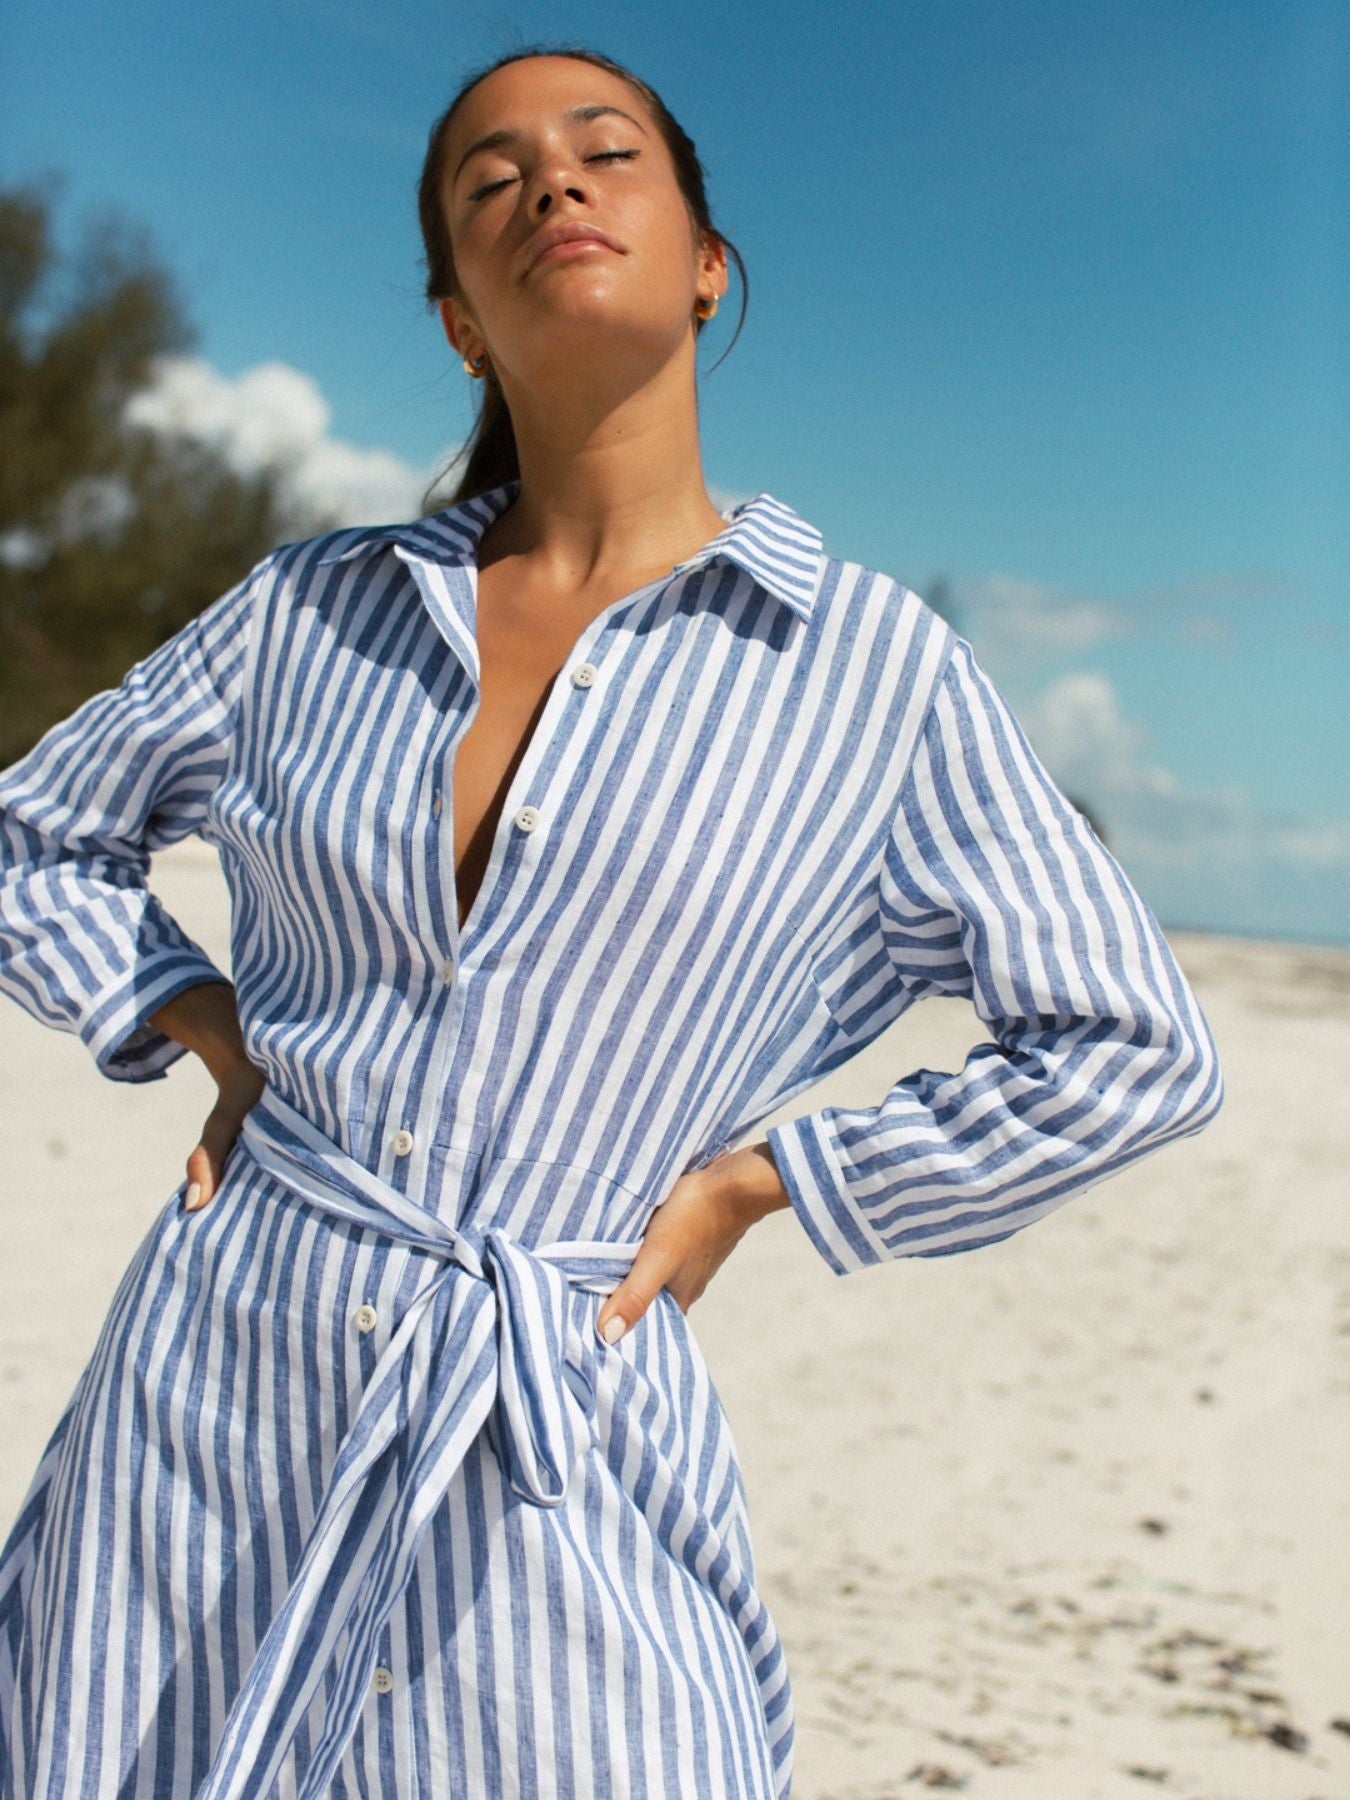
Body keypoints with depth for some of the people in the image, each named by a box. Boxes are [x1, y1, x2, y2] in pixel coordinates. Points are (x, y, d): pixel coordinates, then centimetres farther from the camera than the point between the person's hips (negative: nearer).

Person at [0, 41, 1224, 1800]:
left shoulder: (868, 661, -3)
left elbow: (1130, 1053, 1)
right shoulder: (311, 608, 4)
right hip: (210, 1399, 3)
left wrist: (753, 1181, 0)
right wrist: (205, 1028, 4)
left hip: (554, 1462, -2)